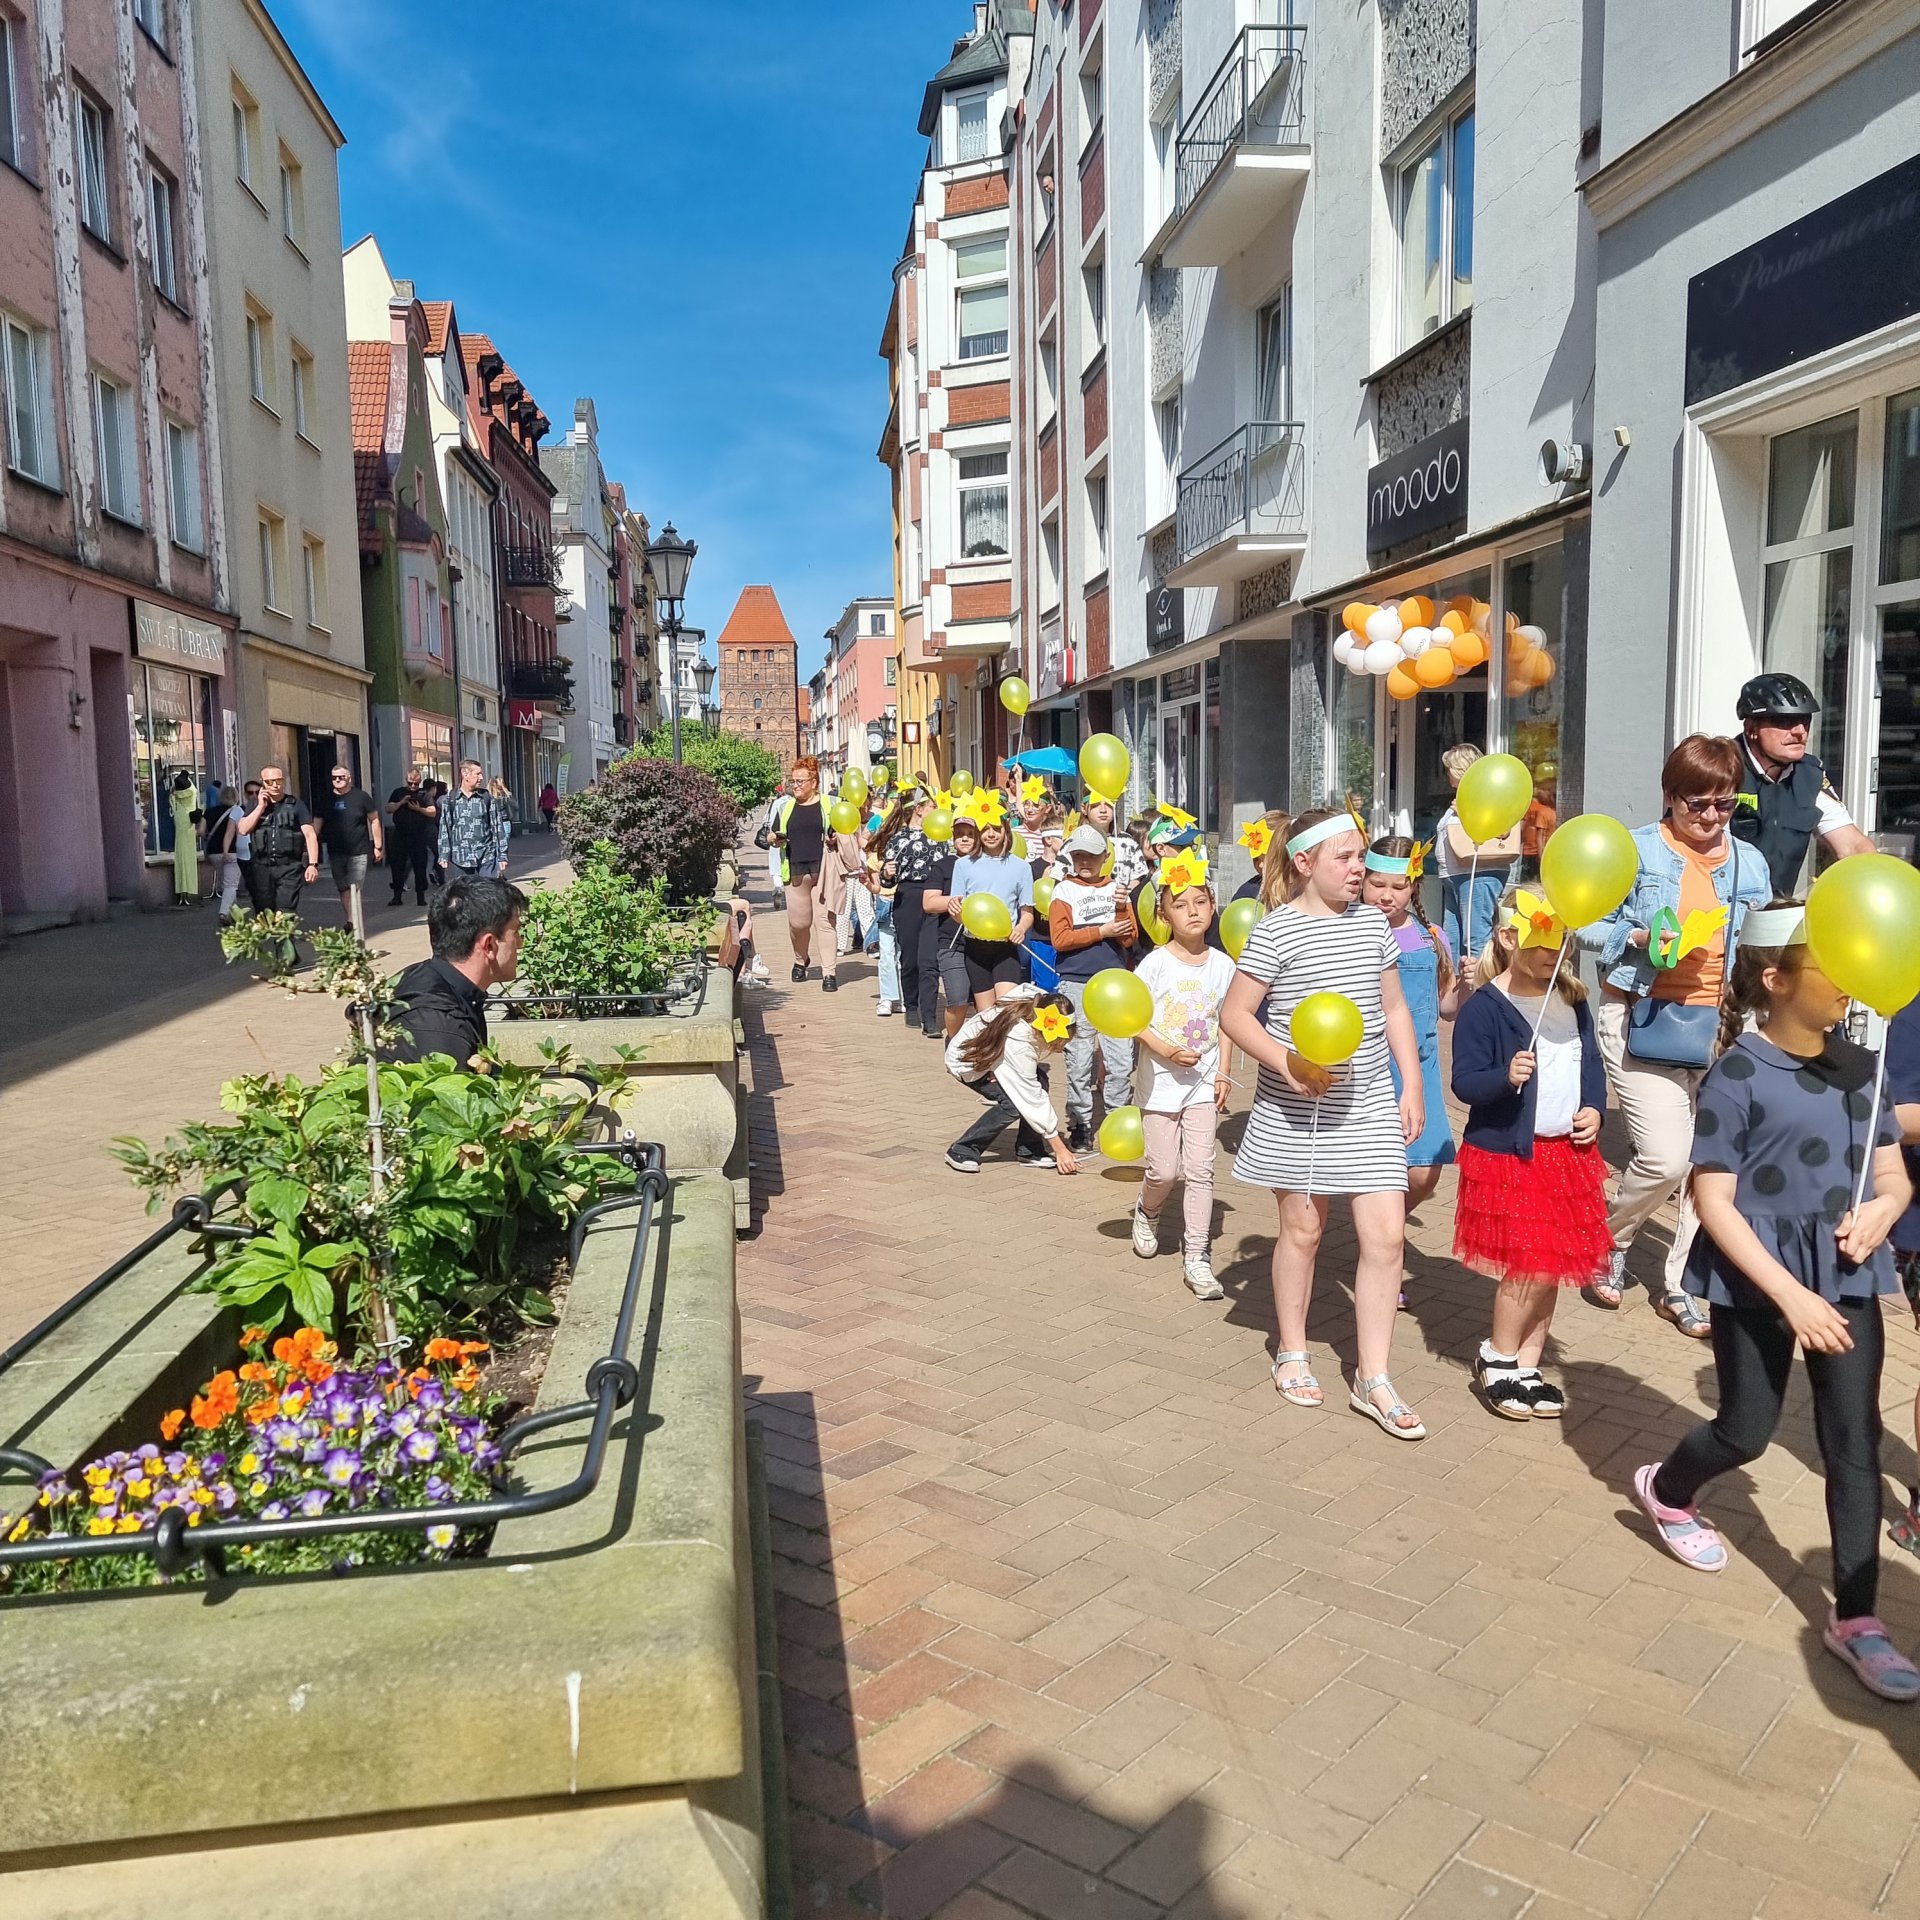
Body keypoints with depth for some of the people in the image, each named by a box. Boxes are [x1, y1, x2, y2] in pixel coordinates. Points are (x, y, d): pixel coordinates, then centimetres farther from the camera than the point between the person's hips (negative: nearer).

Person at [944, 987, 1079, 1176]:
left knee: (1039, 1081, -15)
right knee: (1013, 1103, -26)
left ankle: (1029, 1152, -2)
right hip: (966, 1060, -8)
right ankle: (962, 1151, -10)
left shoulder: (1035, 1006, -25)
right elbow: (1033, 1099, -36)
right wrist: (1060, 1149, -31)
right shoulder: (1019, 1045, -41)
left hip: (992, 1050, 8)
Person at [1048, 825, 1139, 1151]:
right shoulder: (1064, 890, 1)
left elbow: (1130, 937, 4)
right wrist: (1103, 931, -10)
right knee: (1079, 1061, 1)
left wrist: (1122, 908, -12)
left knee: (1122, 1060, 1)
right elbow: (1059, 938, -9)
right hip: (1077, 984, -3)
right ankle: (1080, 1125, 11)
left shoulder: (1116, 889, 11)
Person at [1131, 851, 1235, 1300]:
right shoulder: (1156, 963, -9)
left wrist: (1223, 1074, 0)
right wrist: (1168, 1052, -19)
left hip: (1204, 1081, 2)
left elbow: (1225, 1025, 7)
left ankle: (1197, 1259, 6)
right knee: (1164, 1170, 4)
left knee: (1200, 1170, -1)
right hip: (1163, 1078, -2)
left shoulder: (1222, 965, 0)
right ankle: (1147, 1213, 38)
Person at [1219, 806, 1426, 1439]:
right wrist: (1286, 1064, -21)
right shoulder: (1276, 932, -10)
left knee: (1386, 1233, -2)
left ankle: (1372, 1380, 10)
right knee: (1302, 1228, 10)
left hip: (1371, 1101, 4)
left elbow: (1394, 1009, 14)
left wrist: (1413, 1086, 9)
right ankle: (1292, 1352, 31)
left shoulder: (1373, 923, 6)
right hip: (1297, 1106, -4)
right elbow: (1234, 1013, -9)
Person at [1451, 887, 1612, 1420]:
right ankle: (1497, 1360, 15)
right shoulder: (1484, 1007, -13)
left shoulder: (1571, 999, 8)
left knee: (1555, 1262, 10)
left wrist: (1594, 1108, 1)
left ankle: (1527, 1364, 25)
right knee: (1530, 1266, -6)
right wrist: (1506, 1076, -33)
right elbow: (1464, 1081, -15)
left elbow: (1592, 1062, 17)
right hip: (1509, 1152, -7)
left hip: (1568, 1151, 7)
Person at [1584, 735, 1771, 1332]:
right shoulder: (1636, 850, -1)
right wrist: (1641, 938, -18)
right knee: (1665, 1157, -13)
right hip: (1646, 1017, -4)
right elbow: (1591, 926, -2)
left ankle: (1680, 1286, 21)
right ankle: (1609, 1243, 16)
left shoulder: (1749, 863, 12)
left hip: (1721, 1023, 5)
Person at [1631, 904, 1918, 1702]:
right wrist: (1790, 1293, -20)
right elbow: (1713, 1202, -16)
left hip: (1846, 1275, 5)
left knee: (1854, 1443, 6)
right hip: (1756, 1279, -5)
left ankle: (1855, 1619, 17)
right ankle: (1665, 1491, 40)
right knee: (1746, 1432, 8)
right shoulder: (1739, 1075, -16)